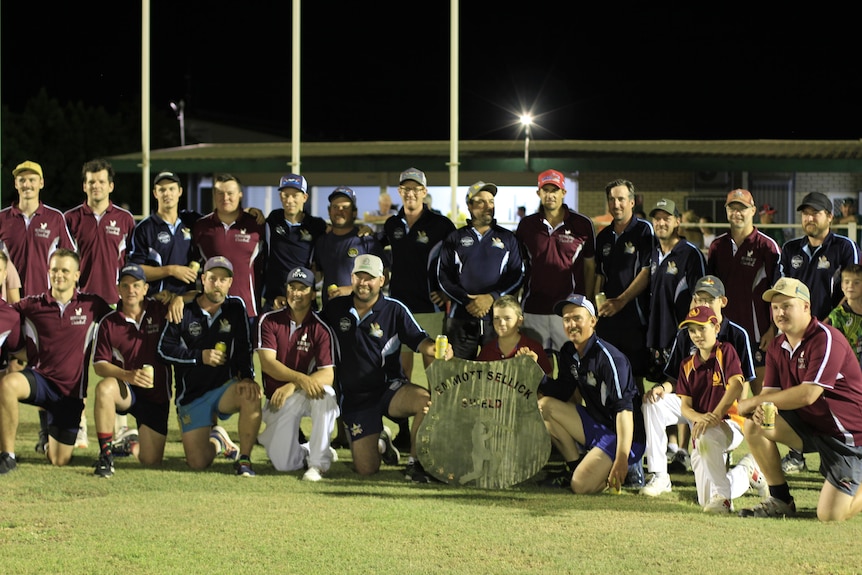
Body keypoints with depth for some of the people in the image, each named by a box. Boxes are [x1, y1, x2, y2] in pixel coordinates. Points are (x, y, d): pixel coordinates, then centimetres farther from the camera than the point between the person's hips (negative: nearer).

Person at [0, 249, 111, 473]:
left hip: (71, 389, 0)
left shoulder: (92, 305, 1)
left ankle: (50, 438, 40)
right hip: (39, 378, 0)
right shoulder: (31, 305, 1)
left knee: (60, 461, 1)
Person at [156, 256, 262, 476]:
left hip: (224, 388, 0)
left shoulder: (236, 307, 2)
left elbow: (243, 348, -3)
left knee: (251, 395, -36)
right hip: (191, 397, 0)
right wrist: (200, 356, -13)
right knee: (198, 463, -9)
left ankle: (244, 458, -18)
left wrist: (247, 377, -20)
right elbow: (164, 349, -3)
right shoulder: (185, 311, -1)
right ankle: (217, 440, 29)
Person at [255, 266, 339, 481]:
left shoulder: (321, 329, -7)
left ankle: (318, 462, -26)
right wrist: (300, 379, -32)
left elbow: (328, 375, -17)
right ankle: (307, 451, 24)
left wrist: (292, 386, -32)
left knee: (323, 393, -38)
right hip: (278, 398, 1)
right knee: (283, 463, -13)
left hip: (309, 396, -1)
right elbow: (267, 363, -15)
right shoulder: (269, 321, -4)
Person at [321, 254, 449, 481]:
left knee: (426, 401, -36)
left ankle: (415, 463, -13)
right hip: (354, 398, 1)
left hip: (390, 388, -1)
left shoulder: (395, 310, -3)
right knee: (366, 469, -6)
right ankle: (379, 442, 33)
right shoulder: (335, 308, 3)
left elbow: (418, 340, -9)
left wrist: (437, 348, -31)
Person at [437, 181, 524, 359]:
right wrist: (466, 301, -9)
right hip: (461, 318, 0)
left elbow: (517, 274, 6)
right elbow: (443, 276, 6)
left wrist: (492, 297, -9)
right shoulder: (455, 238, 12)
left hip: (498, 317, 0)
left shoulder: (507, 238, 13)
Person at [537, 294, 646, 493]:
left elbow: (624, 409, -28)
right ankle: (575, 465, 6)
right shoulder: (568, 352, 3)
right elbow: (562, 392, 8)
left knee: (581, 485, -23)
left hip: (622, 434, -8)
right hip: (595, 425, 8)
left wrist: (621, 460, -34)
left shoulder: (608, 357, -22)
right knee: (544, 405, -5)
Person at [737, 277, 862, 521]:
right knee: (753, 426, -13)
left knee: (830, 515, -16)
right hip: (810, 424, 7)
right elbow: (771, 392, 0)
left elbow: (807, 395, -28)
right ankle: (780, 500, 1)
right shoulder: (777, 347, 5)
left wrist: (753, 401, -21)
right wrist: (760, 409, -26)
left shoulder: (827, 339, -21)